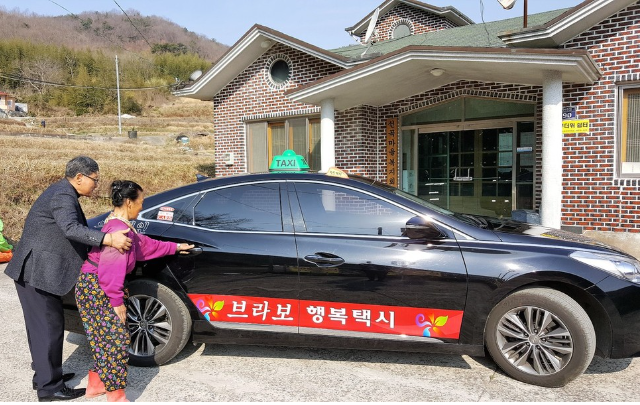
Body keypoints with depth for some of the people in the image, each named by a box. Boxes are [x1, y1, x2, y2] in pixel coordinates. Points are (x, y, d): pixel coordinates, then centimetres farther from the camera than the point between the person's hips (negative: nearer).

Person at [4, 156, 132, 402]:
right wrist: (109, 239, -44)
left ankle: (44, 375, 32)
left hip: (35, 271, 10)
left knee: (42, 326, 18)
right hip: (37, 273, -10)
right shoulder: (63, 197, -19)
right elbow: (71, 229, -37)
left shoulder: (61, 192, 14)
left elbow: (74, 229, 20)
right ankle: (49, 387, 8)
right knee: (49, 326, -2)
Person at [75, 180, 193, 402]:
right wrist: (117, 301, -18)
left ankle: (95, 385, 31)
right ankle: (116, 397, 6)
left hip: (96, 287, 10)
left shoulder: (120, 225, 10)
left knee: (105, 339, 18)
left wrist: (174, 247, 29)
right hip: (96, 288, -10)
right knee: (116, 339, -4)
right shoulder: (119, 229, -22)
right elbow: (110, 270, -25)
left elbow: (144, 244, 22)